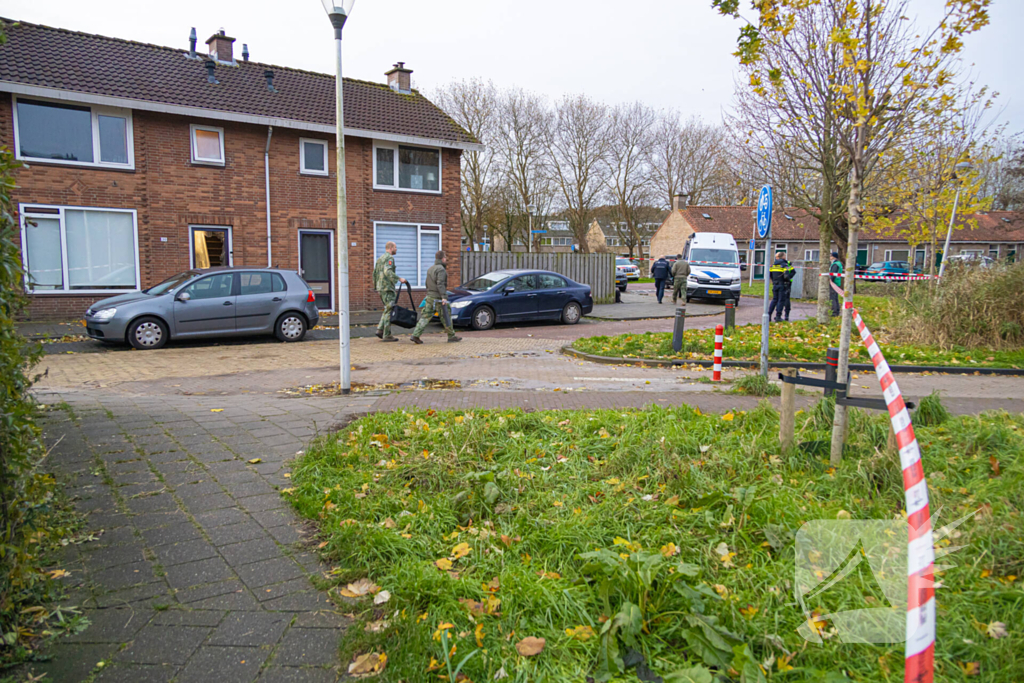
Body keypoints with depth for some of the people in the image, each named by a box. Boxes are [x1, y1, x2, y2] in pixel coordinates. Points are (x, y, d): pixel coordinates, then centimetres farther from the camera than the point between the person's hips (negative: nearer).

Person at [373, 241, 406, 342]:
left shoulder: (380, 258, 20)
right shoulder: (389, 258, -10)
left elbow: (375, 273, 22)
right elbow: (387, 271, -25)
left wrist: (376, 287, 27)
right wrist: (399, 279, -26)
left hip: (380, 288, 9)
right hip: (387, 288, -9)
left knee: (387, 309, 16)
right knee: (389, 310, -5)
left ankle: (380, 330, 5)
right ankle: (387, 335, -5)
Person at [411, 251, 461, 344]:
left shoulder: (430, 269, 15)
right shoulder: (441, 269, -12)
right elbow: (440, 284, -22)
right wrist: (444, 297, -27)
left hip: (429, 297, 8)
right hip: (438, 297, -8)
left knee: (425, 316, 3)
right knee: (446, 317, 5)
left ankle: (415, 335, -6)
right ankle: (451, 336, 14)